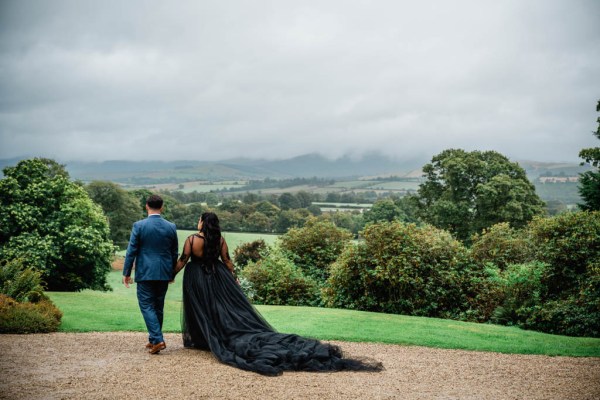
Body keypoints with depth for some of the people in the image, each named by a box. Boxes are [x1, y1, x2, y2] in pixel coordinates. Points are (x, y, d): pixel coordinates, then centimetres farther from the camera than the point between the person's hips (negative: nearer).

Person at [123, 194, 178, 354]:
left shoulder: (139, 226, -9)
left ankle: (157, 340, -11)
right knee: (158, 306, 15)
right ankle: (153, 339, 23)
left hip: (145, 273, -4)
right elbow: (175, 253, 10)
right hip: (164, 273, 4)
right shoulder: (171, 227, 2)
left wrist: (126, 272, 2)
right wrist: (172, 273, 21)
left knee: (147, 306, 1)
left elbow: (131, 251, -7)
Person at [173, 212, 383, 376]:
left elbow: (182, 261, -4)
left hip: (197, 279, -3)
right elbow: (227, 261, 5)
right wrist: (233, 279, 15)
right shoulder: (219, 239, 3)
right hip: (218, 277, 3)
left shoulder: (191, 239, -8)